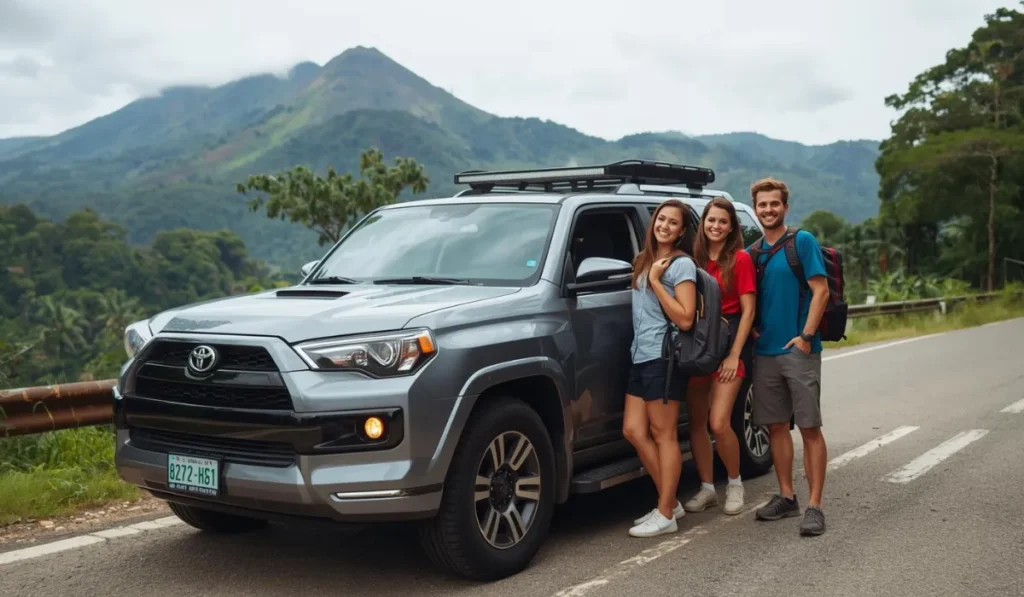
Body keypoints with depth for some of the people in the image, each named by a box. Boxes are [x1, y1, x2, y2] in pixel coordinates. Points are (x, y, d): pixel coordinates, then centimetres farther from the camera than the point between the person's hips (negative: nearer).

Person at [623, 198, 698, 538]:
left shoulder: (682, 264, -5)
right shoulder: (644, 261, 18)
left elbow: (685, 319, -14)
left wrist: (655, 281, -13)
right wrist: (648, 276, 12)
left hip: (664, 357, -8)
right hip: (640, 357, 8)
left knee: (663, 434, -4)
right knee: (633, 430, 5)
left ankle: (665, 515, 3)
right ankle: (670, 502, 17)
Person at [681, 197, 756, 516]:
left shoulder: (740, 259, -3)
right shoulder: (694, 259, 10)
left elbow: (748, 310, -6)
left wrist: (734, 354, -11)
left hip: (729, 344, -5)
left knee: (719, 423, -11)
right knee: (696, 421, 5)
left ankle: (735, 484, 11)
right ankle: (706, 488, 19)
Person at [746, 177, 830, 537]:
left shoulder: (802, 241, -4)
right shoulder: (752, 252, 13)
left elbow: (820, 291, -10)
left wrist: (806, 336, -16)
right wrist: (752, 329, 3)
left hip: (798, 350, -6)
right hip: (765, 352, 6)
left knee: (810, 428, -4)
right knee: (776, 426, 10)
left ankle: (814, 506, -2)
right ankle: (786, 497, 20)